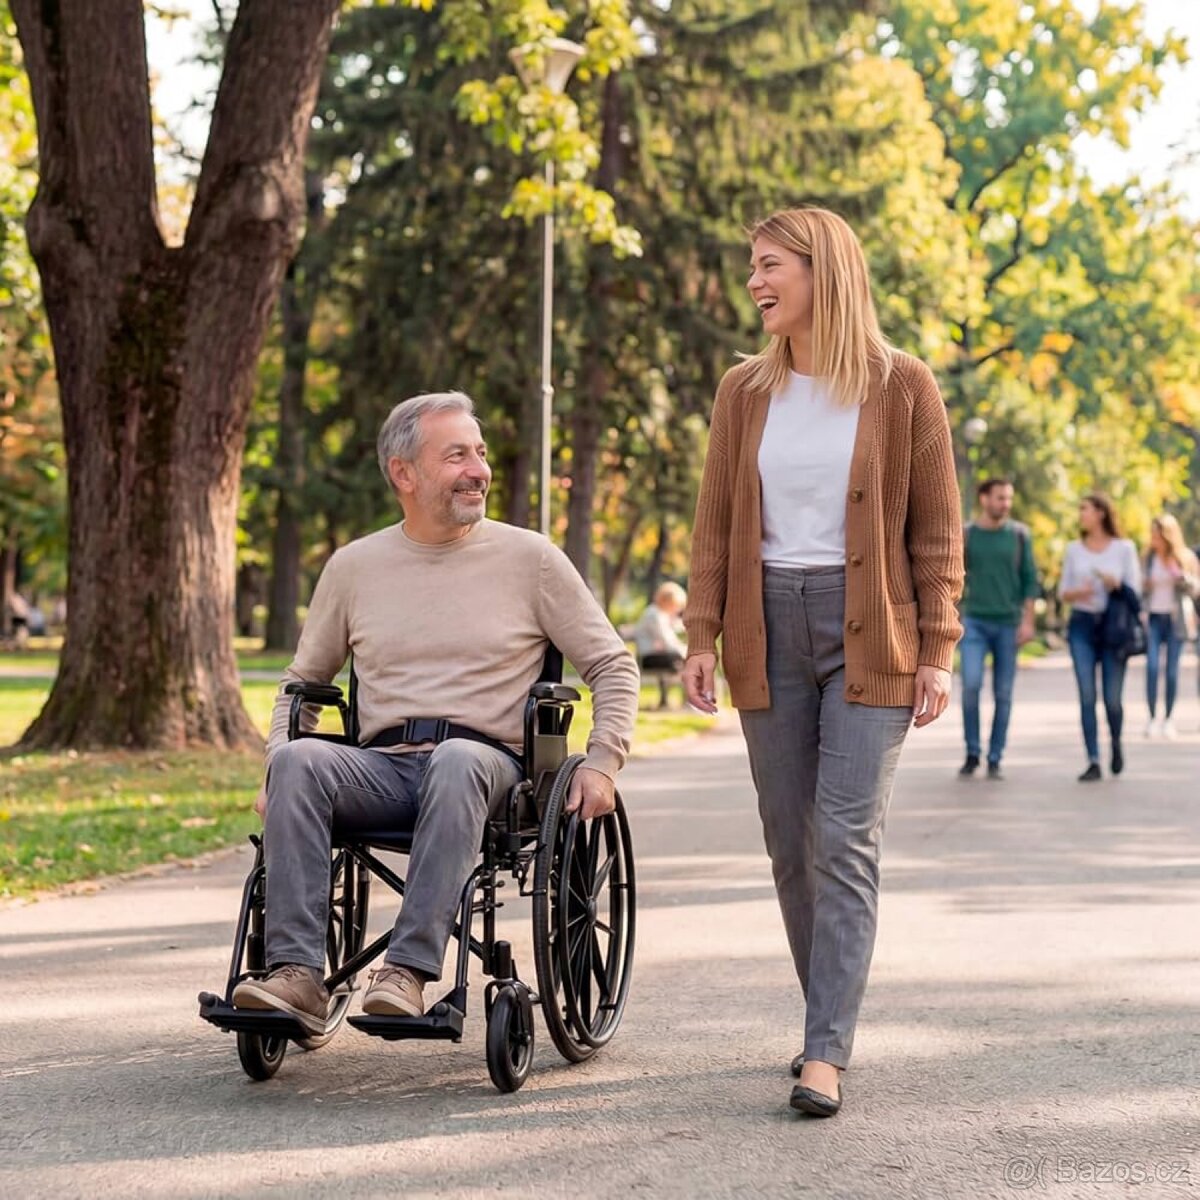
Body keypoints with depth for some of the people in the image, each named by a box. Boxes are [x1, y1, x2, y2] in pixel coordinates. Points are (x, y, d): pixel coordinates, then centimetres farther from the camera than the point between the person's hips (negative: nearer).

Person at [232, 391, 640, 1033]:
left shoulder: (529, 558, 9)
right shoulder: (355, 566, 15)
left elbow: (613, 666, 11)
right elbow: (302, 679, 23)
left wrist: (601, 764, -3)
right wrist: (273, 774, 7)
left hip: (485, 760, -2)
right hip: (381, 764, 2)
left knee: (456, 761, -38)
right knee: (298, 761, -30)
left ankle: (408, 970, -42)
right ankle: (298, 974, -36)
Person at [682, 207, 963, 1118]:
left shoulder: (901, 387, -1)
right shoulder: (746, 391, 9)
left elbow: (937, 531, -1)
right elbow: (716, 525, 9)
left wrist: (938, 649, -6)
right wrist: (703, 634, 0)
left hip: (869, 634, -4)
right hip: (769, 631, 4)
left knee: (846, 844, -9)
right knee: (790, 845, 6)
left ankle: (826, 1055, -11)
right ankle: (831, 1021, 20)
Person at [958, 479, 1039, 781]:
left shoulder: (1019, 534, 4)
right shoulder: (966, 534, 2)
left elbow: (1030, 579, 5)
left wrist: (1027, 621, -3)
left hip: (1008, 623, 1)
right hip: (974, 621, -1)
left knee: (1003, 693, 2)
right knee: (971, 684, -15)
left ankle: (995, 759, 10)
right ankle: (972, 753, 0)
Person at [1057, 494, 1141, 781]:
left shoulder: (1124, 548, 2)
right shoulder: (1074, 550, 9)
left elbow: (1134, 590, 2)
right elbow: (1063, 592, 11)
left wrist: (1115, 584, -18)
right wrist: (1077, 593, -11)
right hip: (1082, 625, 2)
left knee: (1112, 699, -1)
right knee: (1087, 697, -7)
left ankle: (1116, 743, 29)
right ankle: (1093, 763, -3)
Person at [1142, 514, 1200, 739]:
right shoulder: (1149, 557, 6)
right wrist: (1143, 587, -5)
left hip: (1176, 619, -1)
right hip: (1153, 618, 1)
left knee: (1172, 670, -1)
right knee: (1152, 667, -12)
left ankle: (1167, 720, 8)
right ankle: (1151, 718, -8)